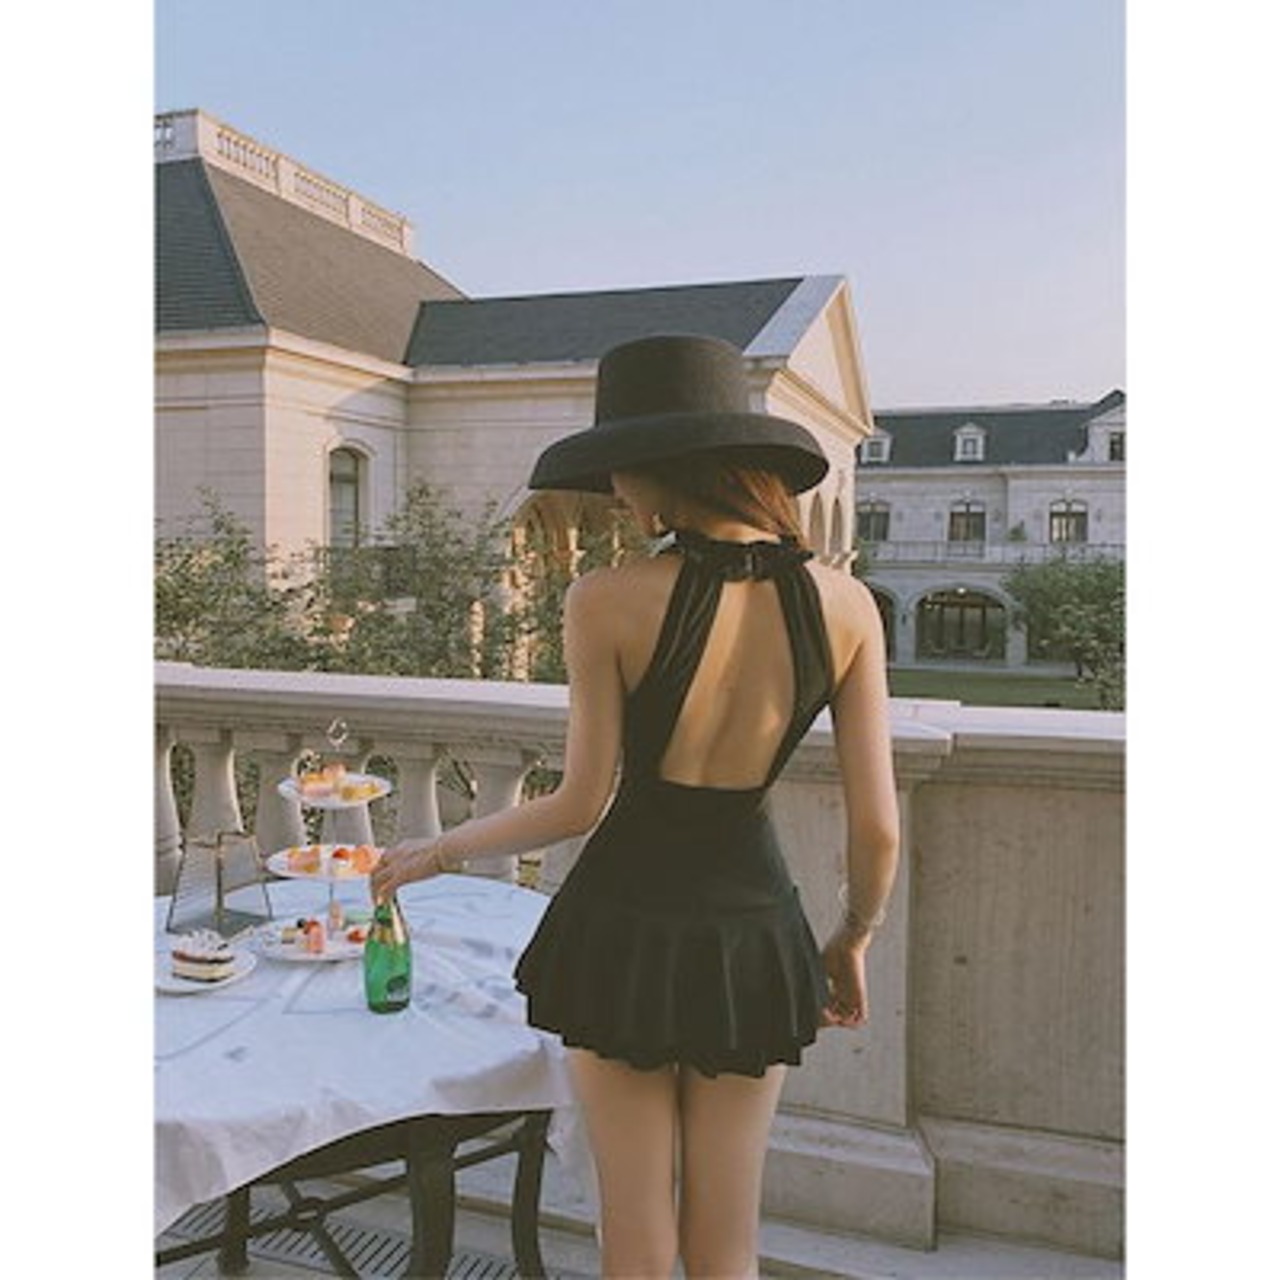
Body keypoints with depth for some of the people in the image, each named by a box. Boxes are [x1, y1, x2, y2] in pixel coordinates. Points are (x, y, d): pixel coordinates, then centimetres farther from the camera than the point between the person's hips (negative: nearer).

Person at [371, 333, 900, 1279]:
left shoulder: (607, 602, -18)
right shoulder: (845, 605, -10)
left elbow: (579, 805, -11)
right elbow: (878, 828, -7)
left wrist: (441, 850, 7)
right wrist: (855, 940, 12)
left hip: (623, 928, -2)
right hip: (753, 936, 3)